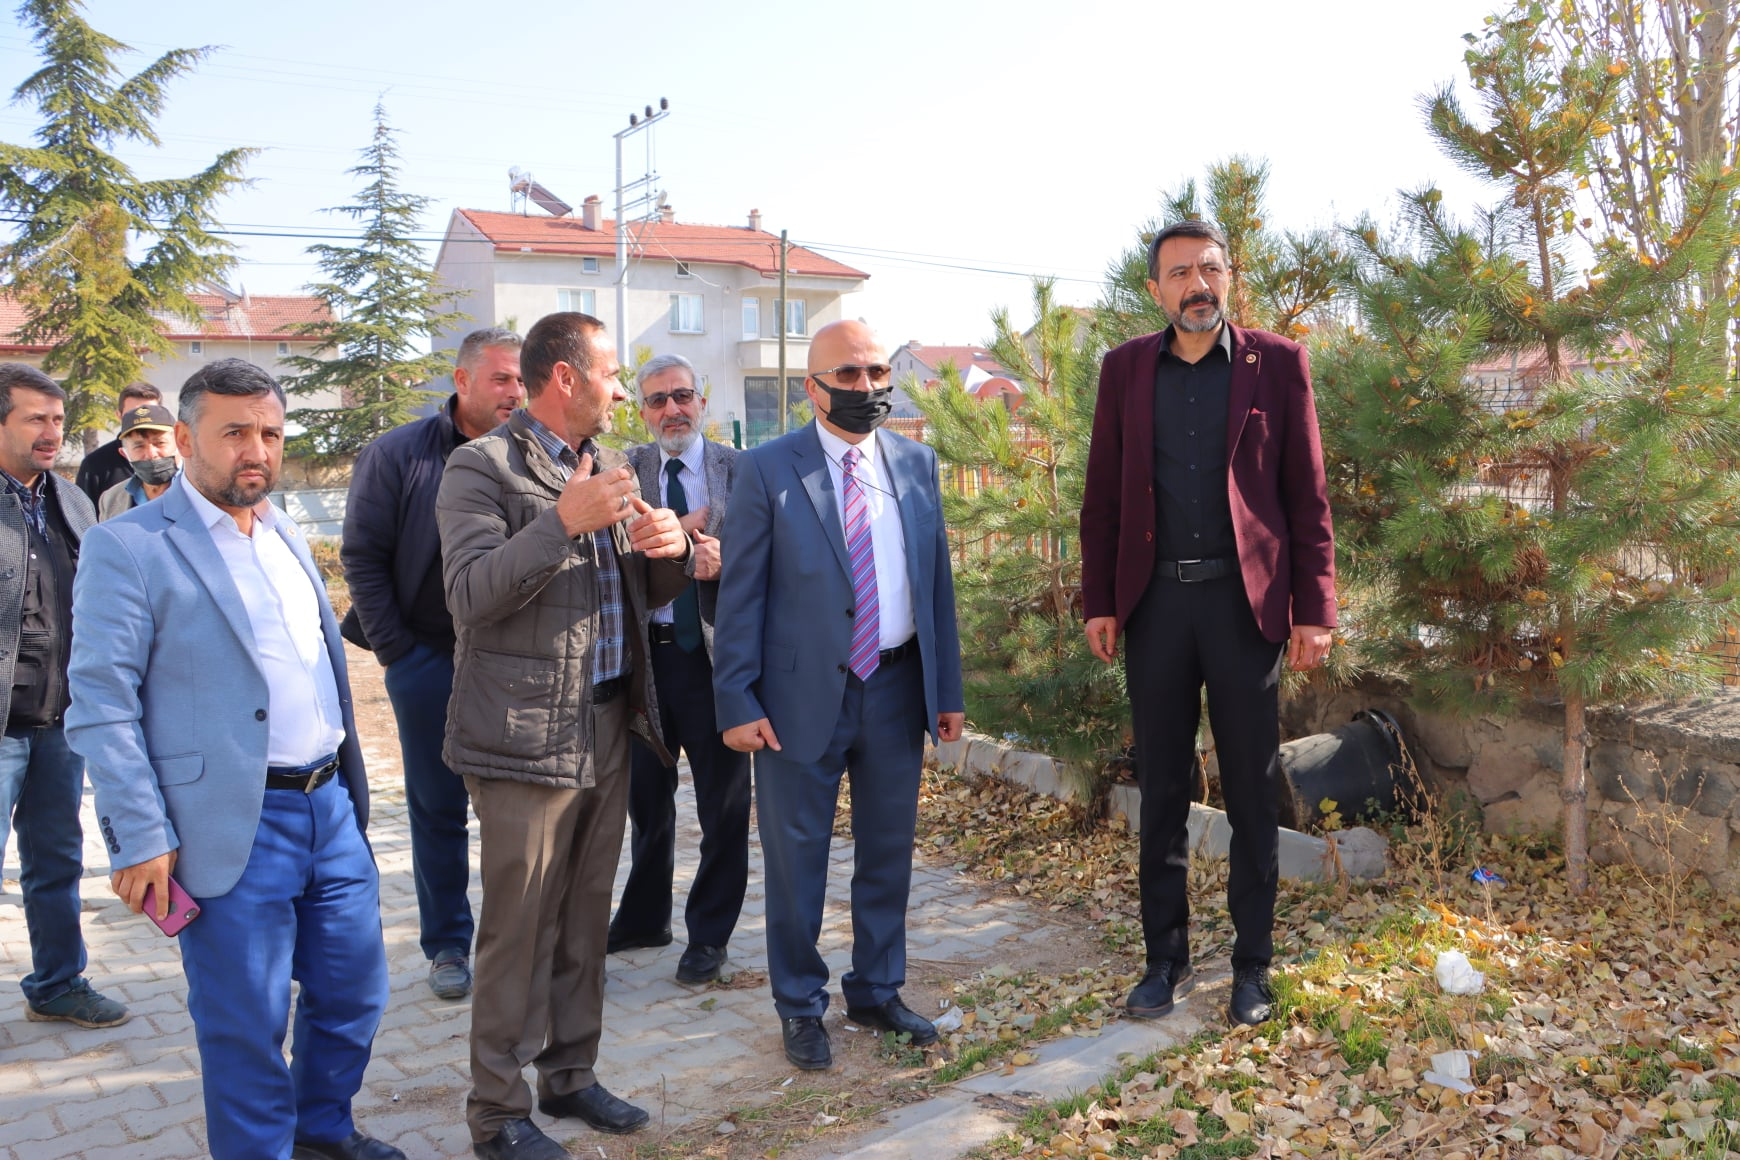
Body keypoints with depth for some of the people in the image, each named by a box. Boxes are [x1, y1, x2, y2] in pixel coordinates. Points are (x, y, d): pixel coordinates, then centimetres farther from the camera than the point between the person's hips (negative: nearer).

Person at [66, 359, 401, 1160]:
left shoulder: (287, 537, 13)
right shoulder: (127, 547, -9)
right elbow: (101, 704, -12)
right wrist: (141, 840, -15)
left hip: (330, 808, 7)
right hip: (233, 830, -7)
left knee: (354, 989, 17)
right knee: (247, 1025, 5)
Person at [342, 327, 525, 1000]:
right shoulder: (398, 455, -1)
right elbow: (362, 557, -1)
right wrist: (398, 650, -5)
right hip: (431, 661, -1)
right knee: (438, 807, 9)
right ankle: (447, 943, 22)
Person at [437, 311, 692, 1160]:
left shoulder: (610, 467, 15)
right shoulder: (482, 467, -8)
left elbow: (648, 596, 16)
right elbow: (471, 596, -18)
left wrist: (668, 549, -6)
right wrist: (562, 522, -27)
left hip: (609, 729, 7)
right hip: (527, 735, -7)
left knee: (585, 921, 16)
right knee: (518, 929, 2)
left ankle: (569, 1074, 32)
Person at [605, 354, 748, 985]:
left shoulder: (739, 469, -3)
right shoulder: (627, 470, 5)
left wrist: (724, 559, -25)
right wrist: (679, 529, -17)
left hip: (715, 653, -3)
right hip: (643, 653, 3)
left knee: (723, 805, 7)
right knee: (646, 796, 18)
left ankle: (709, 934, 23)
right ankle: (644, 917, 37)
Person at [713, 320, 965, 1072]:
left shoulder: (917, 464, 7)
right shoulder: (767, 470, -6)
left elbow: (936, 579, 10)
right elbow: (740, 594, -6)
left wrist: (948, 688, 7)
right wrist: (738, 700, -12)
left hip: (897, 687, 4)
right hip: (804, 692, -4)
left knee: (888, 853, 15)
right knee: (796, 858, 8)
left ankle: (876, 993, 34)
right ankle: (801, 1006, 27)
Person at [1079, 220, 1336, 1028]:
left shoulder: (1276, 363, 2)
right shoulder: (1126, 368, 7)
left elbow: (1307, 494, 0)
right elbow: (1103, 495, 8)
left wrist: (1314, 610, -6)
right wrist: (1098, 602, 2)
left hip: (1244, 600, -2)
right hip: (1155, 600, 2)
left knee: (1251, 792, 7)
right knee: (1161, 789, 10)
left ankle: (1251, 967, 20)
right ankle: (1166, 959, 23)